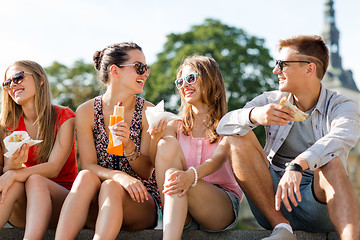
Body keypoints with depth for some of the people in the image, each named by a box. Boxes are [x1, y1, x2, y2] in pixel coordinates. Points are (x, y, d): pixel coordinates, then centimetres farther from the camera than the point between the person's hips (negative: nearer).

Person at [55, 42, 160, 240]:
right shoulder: (87, 111, 0)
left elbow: (146, 172, -3)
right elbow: (88, 165, -8)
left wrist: (128, 146, -24)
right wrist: (119, 176, -29)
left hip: (141, 203, 0)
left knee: (110, 187, -32)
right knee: (85, 177, -30)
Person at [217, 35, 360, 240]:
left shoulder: (343, 107, -4)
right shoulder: (271, 101, 7)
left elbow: (341, 138, -28)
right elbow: (223, 126, -7)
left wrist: (297, 165, -46)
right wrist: (254, 115, -30)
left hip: (318, 205, -3)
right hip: (273, 203, 3)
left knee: (330, 162, -33)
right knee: (239, 137, -15)